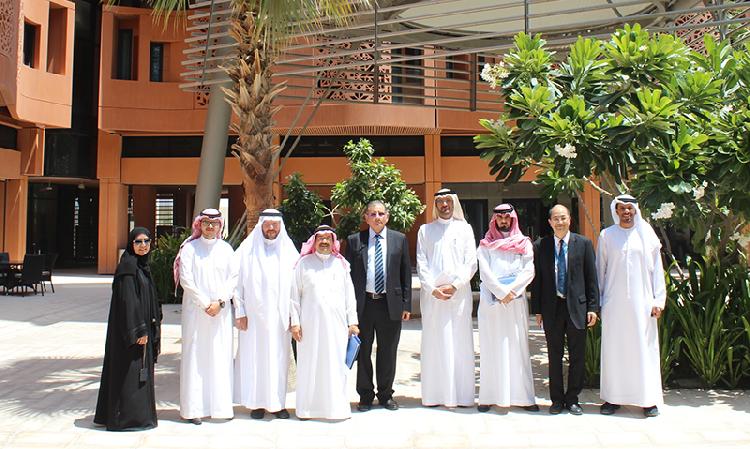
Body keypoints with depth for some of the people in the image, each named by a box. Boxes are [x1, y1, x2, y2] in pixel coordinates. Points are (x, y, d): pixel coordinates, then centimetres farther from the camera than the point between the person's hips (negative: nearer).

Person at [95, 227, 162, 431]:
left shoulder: (142, 265, 13)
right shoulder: (128, 265, -16)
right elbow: (128, 299, -21)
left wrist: (153, 326, 17)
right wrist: (138, 330, -22)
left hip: (140, 326, 10)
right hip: (130, 328, -10)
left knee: (139, 370, 15)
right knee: (130, 371, -3)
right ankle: (128, 418, 7)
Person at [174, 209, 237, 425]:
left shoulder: (226, 249, 9)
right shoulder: (190, 248, 2)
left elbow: (233, 277, 4)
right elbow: (185, 279, -4)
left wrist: (220, 302, -8)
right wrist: (204, 303, -10)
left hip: (221, 311, 2)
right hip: (195, 310, -2)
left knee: (221, 356, 2)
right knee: (195, 356, -2)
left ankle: (221, 405, 9)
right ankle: (194, 408, 3)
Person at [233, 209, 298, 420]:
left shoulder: (289, 250, 6)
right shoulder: (247, 250, 0)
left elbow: (295, 284, 6)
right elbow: (237, 282, -1)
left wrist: (293, 314, 1)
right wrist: (239, 312, -5)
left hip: (280, 316, 2)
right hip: (254, 315, -2)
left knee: (279, 358, 5)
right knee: (254, 357, 2)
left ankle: (277, 402, 15)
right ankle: (257, 402, 13)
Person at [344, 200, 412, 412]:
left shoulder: (399, 239, 6)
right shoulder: (354, 241, 4)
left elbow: (406, 273, 7)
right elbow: (348, 274, 4)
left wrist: (406, 304, 2)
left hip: (390, 304, 0)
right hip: (362, 304, 0)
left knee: (388, 352, 9)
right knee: (363, 351, 8)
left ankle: (386, 394, 24)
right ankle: (365, 395, 22)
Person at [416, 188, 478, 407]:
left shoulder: (464, 228, 11)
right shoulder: (425, 230, 12)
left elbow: (471, 263, 3)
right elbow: (421, 263, 5)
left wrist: (454, 286, -9)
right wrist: (432, 289, -8)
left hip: (459, 293, 0)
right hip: (432, 295, 0)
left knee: (460, 343, 0)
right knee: (434, 344, 0)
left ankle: (462, 395, 5)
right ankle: (434, 395, 5)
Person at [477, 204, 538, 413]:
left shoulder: (524, 244, 11)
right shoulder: (486, 245, 8)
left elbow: (529, 272, 1)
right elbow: (485, 273, -2)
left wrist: (511, 291, -11)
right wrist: (502, 292, -11)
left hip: (517, 301, 1)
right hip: (492, 302, -1)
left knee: (518, 347, 1)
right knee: (491, 348, 0)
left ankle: (523, 396, 5)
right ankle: (489, 397, 2)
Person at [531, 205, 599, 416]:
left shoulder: (583, 244, 2)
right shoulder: (540, 246, 4)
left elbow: (591, 277, 2)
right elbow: (536, 279, 5)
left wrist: (593, 307, -3)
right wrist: (537, 309, 2)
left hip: (577, 306, 0)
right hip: (551, 308, 1)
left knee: (577, 356, 6)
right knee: (554, 356, 8)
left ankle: (572, 399, 19)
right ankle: (557, 399, 19)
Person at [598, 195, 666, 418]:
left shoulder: (646, 234, 6)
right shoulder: (606, 236, 6)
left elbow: (656, 268, 5)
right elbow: (600, 269, 8)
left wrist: (658, 299, -1)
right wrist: (597, 300, 6)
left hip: (641, 301, 0)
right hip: (614, 302, 0)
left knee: (645, 348, 1)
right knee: (613, 348, 3)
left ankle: (649, 399, 10)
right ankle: (613, 397, 11)